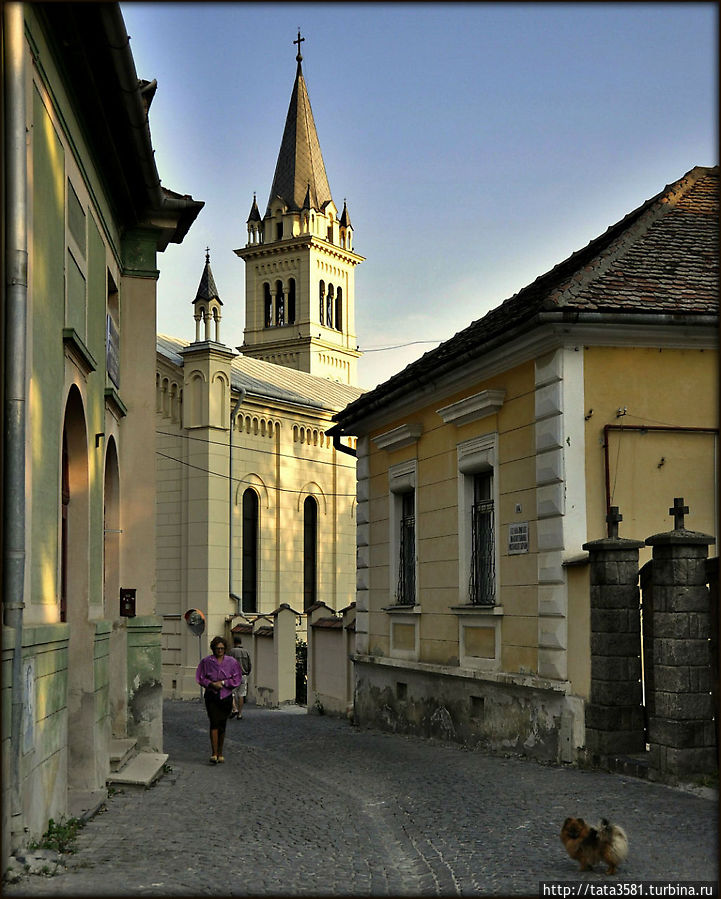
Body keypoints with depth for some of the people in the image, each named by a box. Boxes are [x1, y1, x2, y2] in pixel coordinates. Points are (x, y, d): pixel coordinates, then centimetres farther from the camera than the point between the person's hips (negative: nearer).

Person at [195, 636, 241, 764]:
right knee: (214, 723, -13)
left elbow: (237, 680, 3)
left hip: (226, 697, 1)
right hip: (211, 697, -1)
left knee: (222, 725, 7)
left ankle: (220, 753, 20)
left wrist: (223, 683, -9)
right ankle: (214, 754, -15)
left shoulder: (231, 662, 3)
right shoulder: (206, 661, 1)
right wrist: (211, 684, -12)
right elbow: (200, 678, 5)